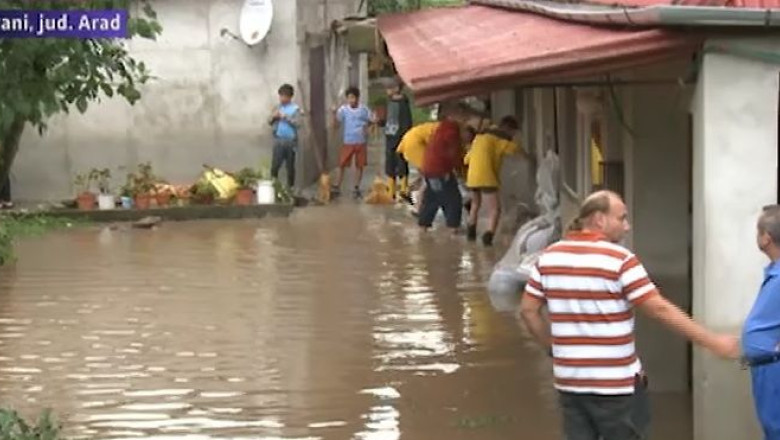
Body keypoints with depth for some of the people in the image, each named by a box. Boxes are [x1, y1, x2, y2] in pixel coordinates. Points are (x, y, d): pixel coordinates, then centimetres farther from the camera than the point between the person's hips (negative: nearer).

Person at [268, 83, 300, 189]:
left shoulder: (295, 109, -5)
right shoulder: (277, 107, 7)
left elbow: (297, 123, -15)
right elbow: (270, 122, 10)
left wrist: (285, 117, -19)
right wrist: (273, 117, -11)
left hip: (290, 141, -3)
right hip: (278, 140, 3)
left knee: (290, 166, 8)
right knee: (275, 165, -4)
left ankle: (290, 187, 18)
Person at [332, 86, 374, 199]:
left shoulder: (364, 109, -3)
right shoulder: (343, 109, -5)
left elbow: (371, 121, 9)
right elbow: (336, 124, -6)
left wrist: (366, 127, -10)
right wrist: (334, 114, -22)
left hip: (361, 142, 1)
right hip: (348, 142, -1)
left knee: (359, 166, 8)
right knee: (342, 165, -1)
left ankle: (356, 188, 18)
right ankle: (336, 187, 4)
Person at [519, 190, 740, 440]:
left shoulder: (549, 257, 4)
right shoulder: (620, 260, -13)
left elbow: (528, 310, 7)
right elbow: (660, 310, -16)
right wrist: (713, 342, -13)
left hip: (569, 380, 5)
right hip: (616, 381, -5)